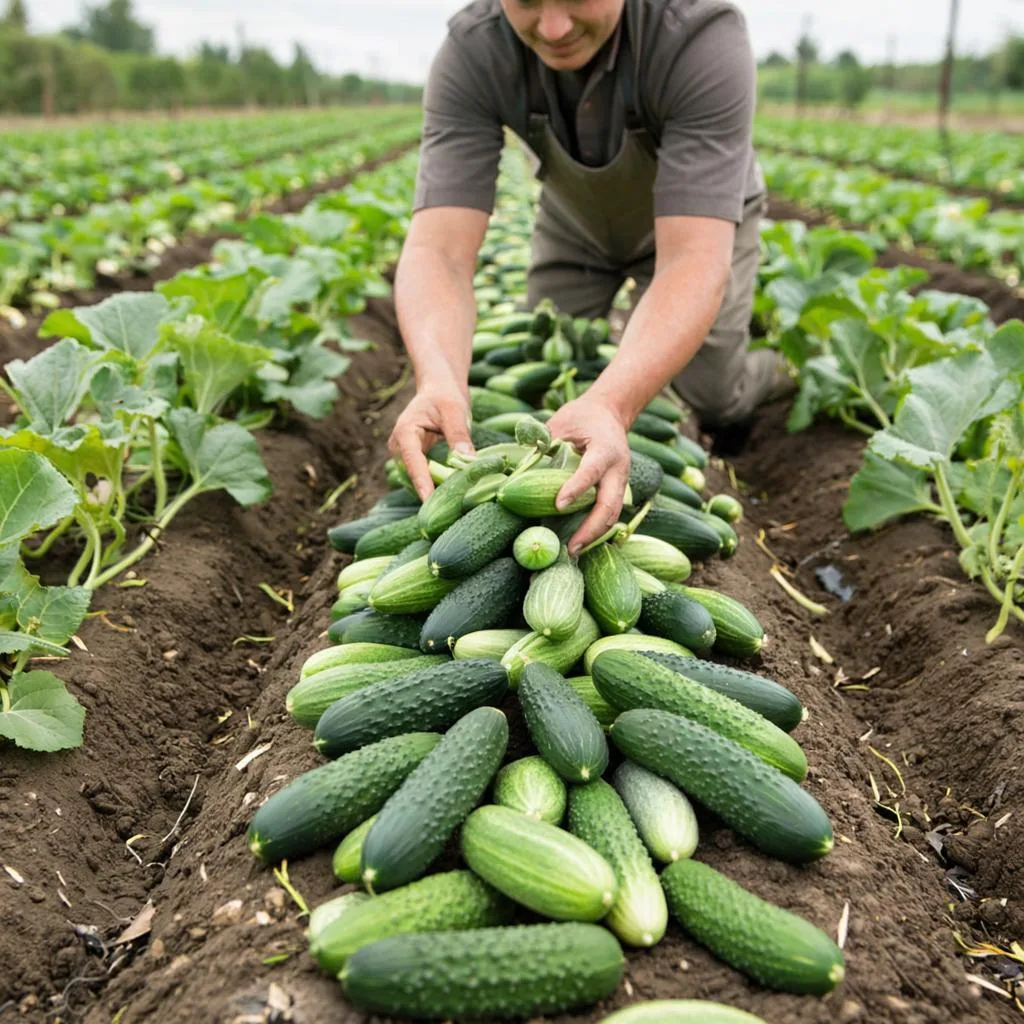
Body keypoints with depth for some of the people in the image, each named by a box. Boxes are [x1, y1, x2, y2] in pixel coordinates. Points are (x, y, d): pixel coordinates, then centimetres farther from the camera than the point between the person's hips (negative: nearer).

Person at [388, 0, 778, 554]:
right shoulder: (469, 53, -34)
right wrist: (439, 380, -63)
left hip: (701, 225, -2)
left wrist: (611, 403, -66)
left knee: (715, 403, 2)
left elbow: (693, 260, -48)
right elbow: (437, 249, -42)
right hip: (575, 223, 2)